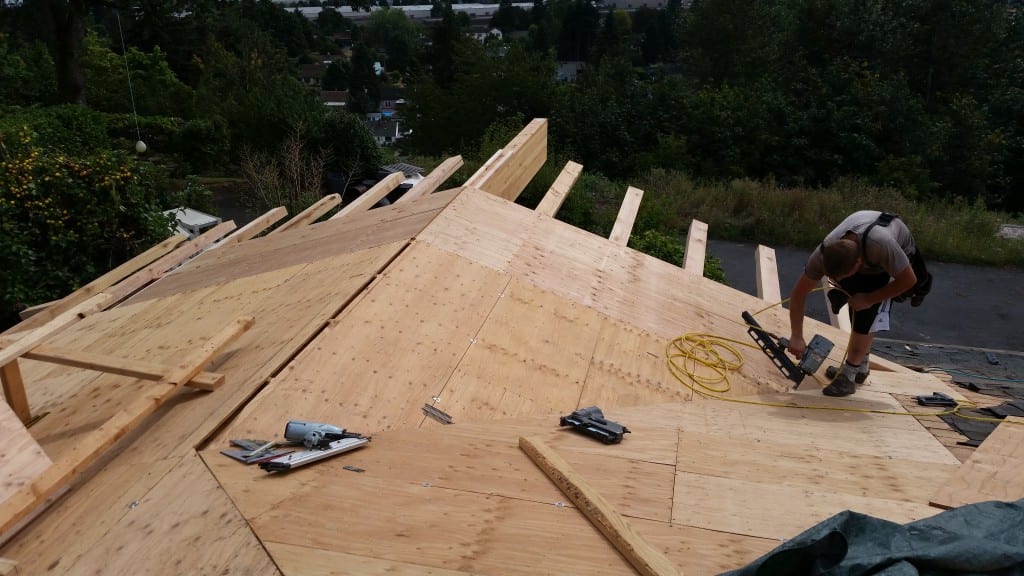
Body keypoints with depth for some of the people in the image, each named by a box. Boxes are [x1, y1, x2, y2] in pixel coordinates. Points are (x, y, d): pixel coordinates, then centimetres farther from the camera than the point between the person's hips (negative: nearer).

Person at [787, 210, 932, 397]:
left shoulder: (880, 244, -46)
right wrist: (796, 337, -25)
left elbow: (909, 280, -30)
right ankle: (861, 366, 22)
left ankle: (849, 374, -13)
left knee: (868, 312, -18)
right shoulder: (824, 253, -33)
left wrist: (870, 299, -25)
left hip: (898, 255, -4)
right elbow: (799, 293, -23)